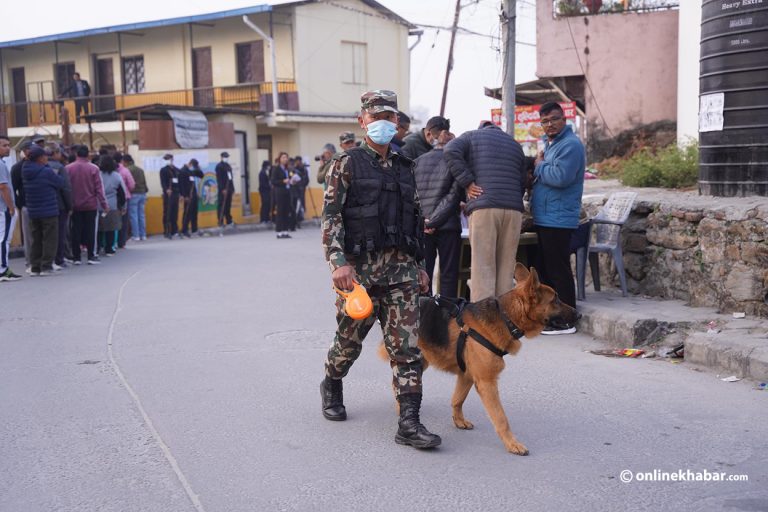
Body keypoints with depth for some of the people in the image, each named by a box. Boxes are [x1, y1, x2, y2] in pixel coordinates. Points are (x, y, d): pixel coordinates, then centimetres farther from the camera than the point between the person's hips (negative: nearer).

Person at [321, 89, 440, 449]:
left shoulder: (405, 167, 15)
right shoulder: (348, 164, 0)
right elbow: (331, 215, -8)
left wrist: (419, 265, 17)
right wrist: (338, 262, -19)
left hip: (401, 267, 4)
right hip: (359, 267, -4)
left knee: (408, 344, -5)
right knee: (350, 339, 10)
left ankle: (408, 424, -5)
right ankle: (331, 386, 40)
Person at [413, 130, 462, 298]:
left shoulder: (418, 161, 9)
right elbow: (454, 195, -10)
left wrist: (423, 220, -3)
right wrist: (433, 221, -12)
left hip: (421, 228, 3)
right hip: (448, 226, -3)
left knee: (424, 274, 8)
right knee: (449, 275, 4)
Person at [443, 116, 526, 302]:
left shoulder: (472, 136, 16)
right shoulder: (515, 144, 28)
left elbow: (450, 151, -4)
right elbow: (523, 181, 23)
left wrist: (467, 182, -4)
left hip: (484, 207, -4)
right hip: (514, 209, 4)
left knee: (483, 266, -7)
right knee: (507, 267, 6)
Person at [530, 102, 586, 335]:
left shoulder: (570, 145, -13)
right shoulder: (550, 144, 19)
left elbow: (560, 177, -26)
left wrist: (540, 166, -9)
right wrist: (539, 168, 6)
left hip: (558, 220, -10)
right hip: (545, 219, 10)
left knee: (558, 271, -6)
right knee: (545, 270, 15)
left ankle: (566, 320, 0)